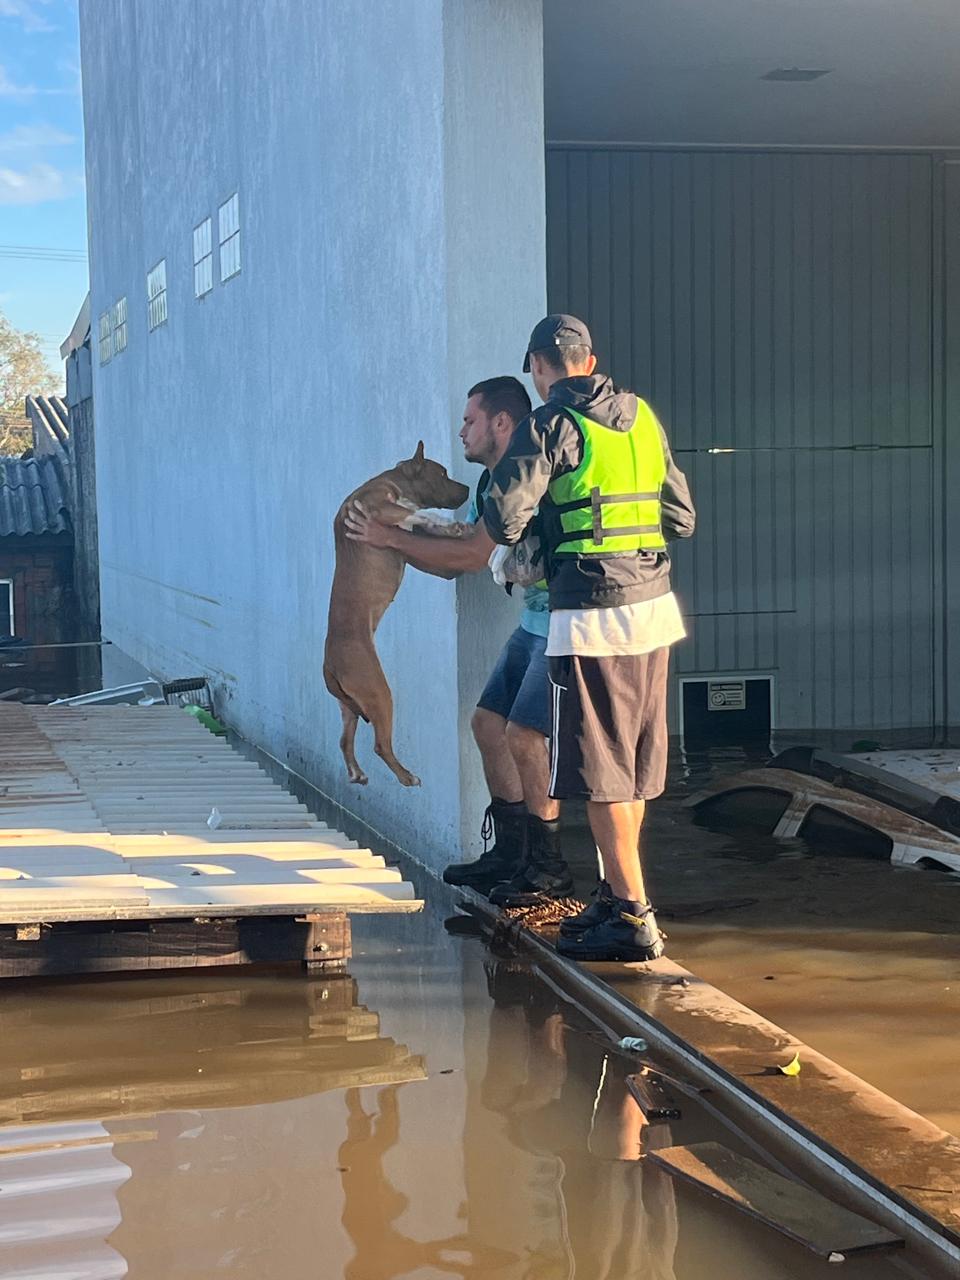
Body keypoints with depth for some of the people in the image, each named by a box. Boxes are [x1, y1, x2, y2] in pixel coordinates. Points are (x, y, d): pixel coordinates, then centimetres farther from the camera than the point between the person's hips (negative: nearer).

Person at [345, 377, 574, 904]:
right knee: (489, 722, 9)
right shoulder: (492, 485, 13)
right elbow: (452, 563, 16)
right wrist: (389, 537, 4)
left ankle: (551, 869, -3)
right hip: (536, 622, 10)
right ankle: (511, 852, 19)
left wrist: (392, 537, -15)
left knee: (522, 735, -13)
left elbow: (473, 555, -23)